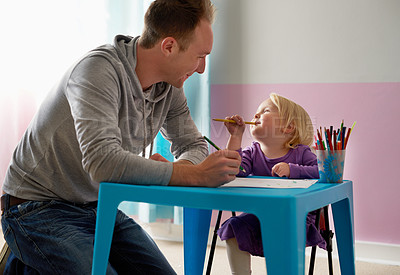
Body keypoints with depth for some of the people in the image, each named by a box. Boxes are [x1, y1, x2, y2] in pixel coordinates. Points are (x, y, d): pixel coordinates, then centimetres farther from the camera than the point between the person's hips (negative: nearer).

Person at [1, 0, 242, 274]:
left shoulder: (170, 86, -1)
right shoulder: (99, 69, -25)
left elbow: (194, 145, 6)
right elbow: (103, 162, -37)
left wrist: (175, 169, -19)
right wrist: (195, 175, -35)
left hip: (100, 209, 7)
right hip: (39, 208, -7)